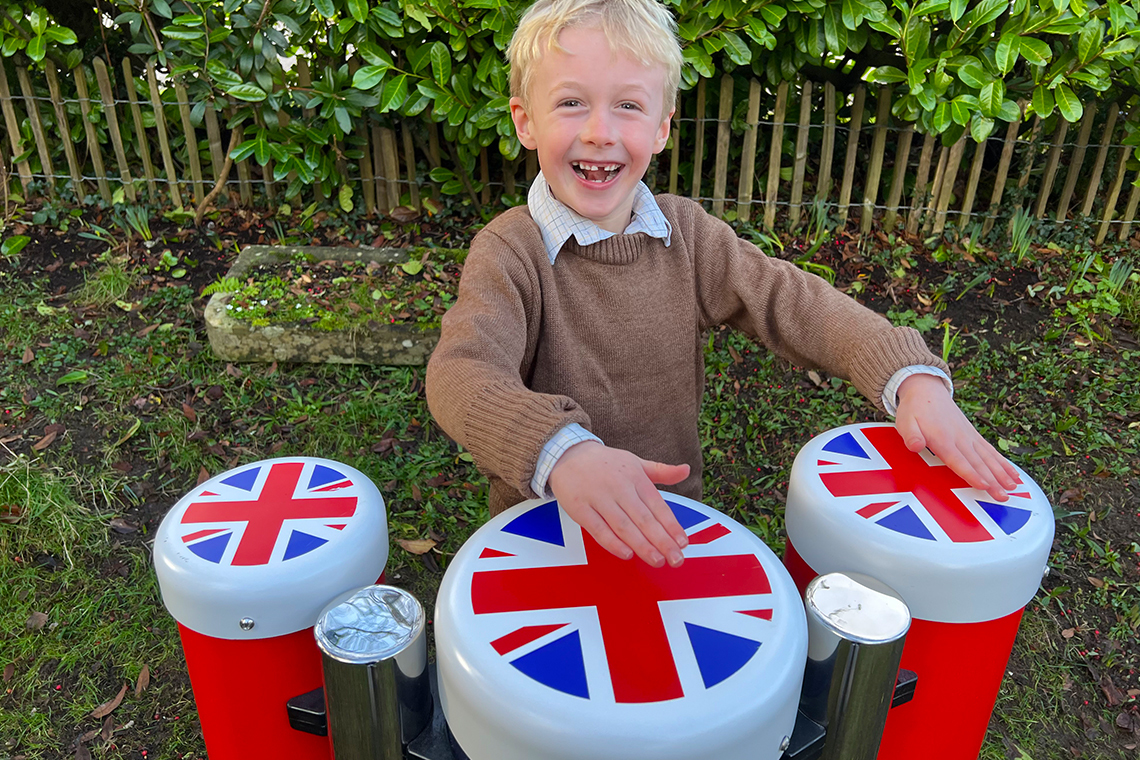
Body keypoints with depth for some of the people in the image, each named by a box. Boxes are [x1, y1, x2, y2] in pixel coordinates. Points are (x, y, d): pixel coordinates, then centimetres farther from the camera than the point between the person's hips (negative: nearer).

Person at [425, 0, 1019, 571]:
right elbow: (462, 374, -32)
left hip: (667, 523, 3)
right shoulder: (509, 251, -17)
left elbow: (790, 300, -6)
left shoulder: (686, 232, -2)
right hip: (542, 527, -2)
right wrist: (562, 450, -53)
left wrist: (913, 377, -22)